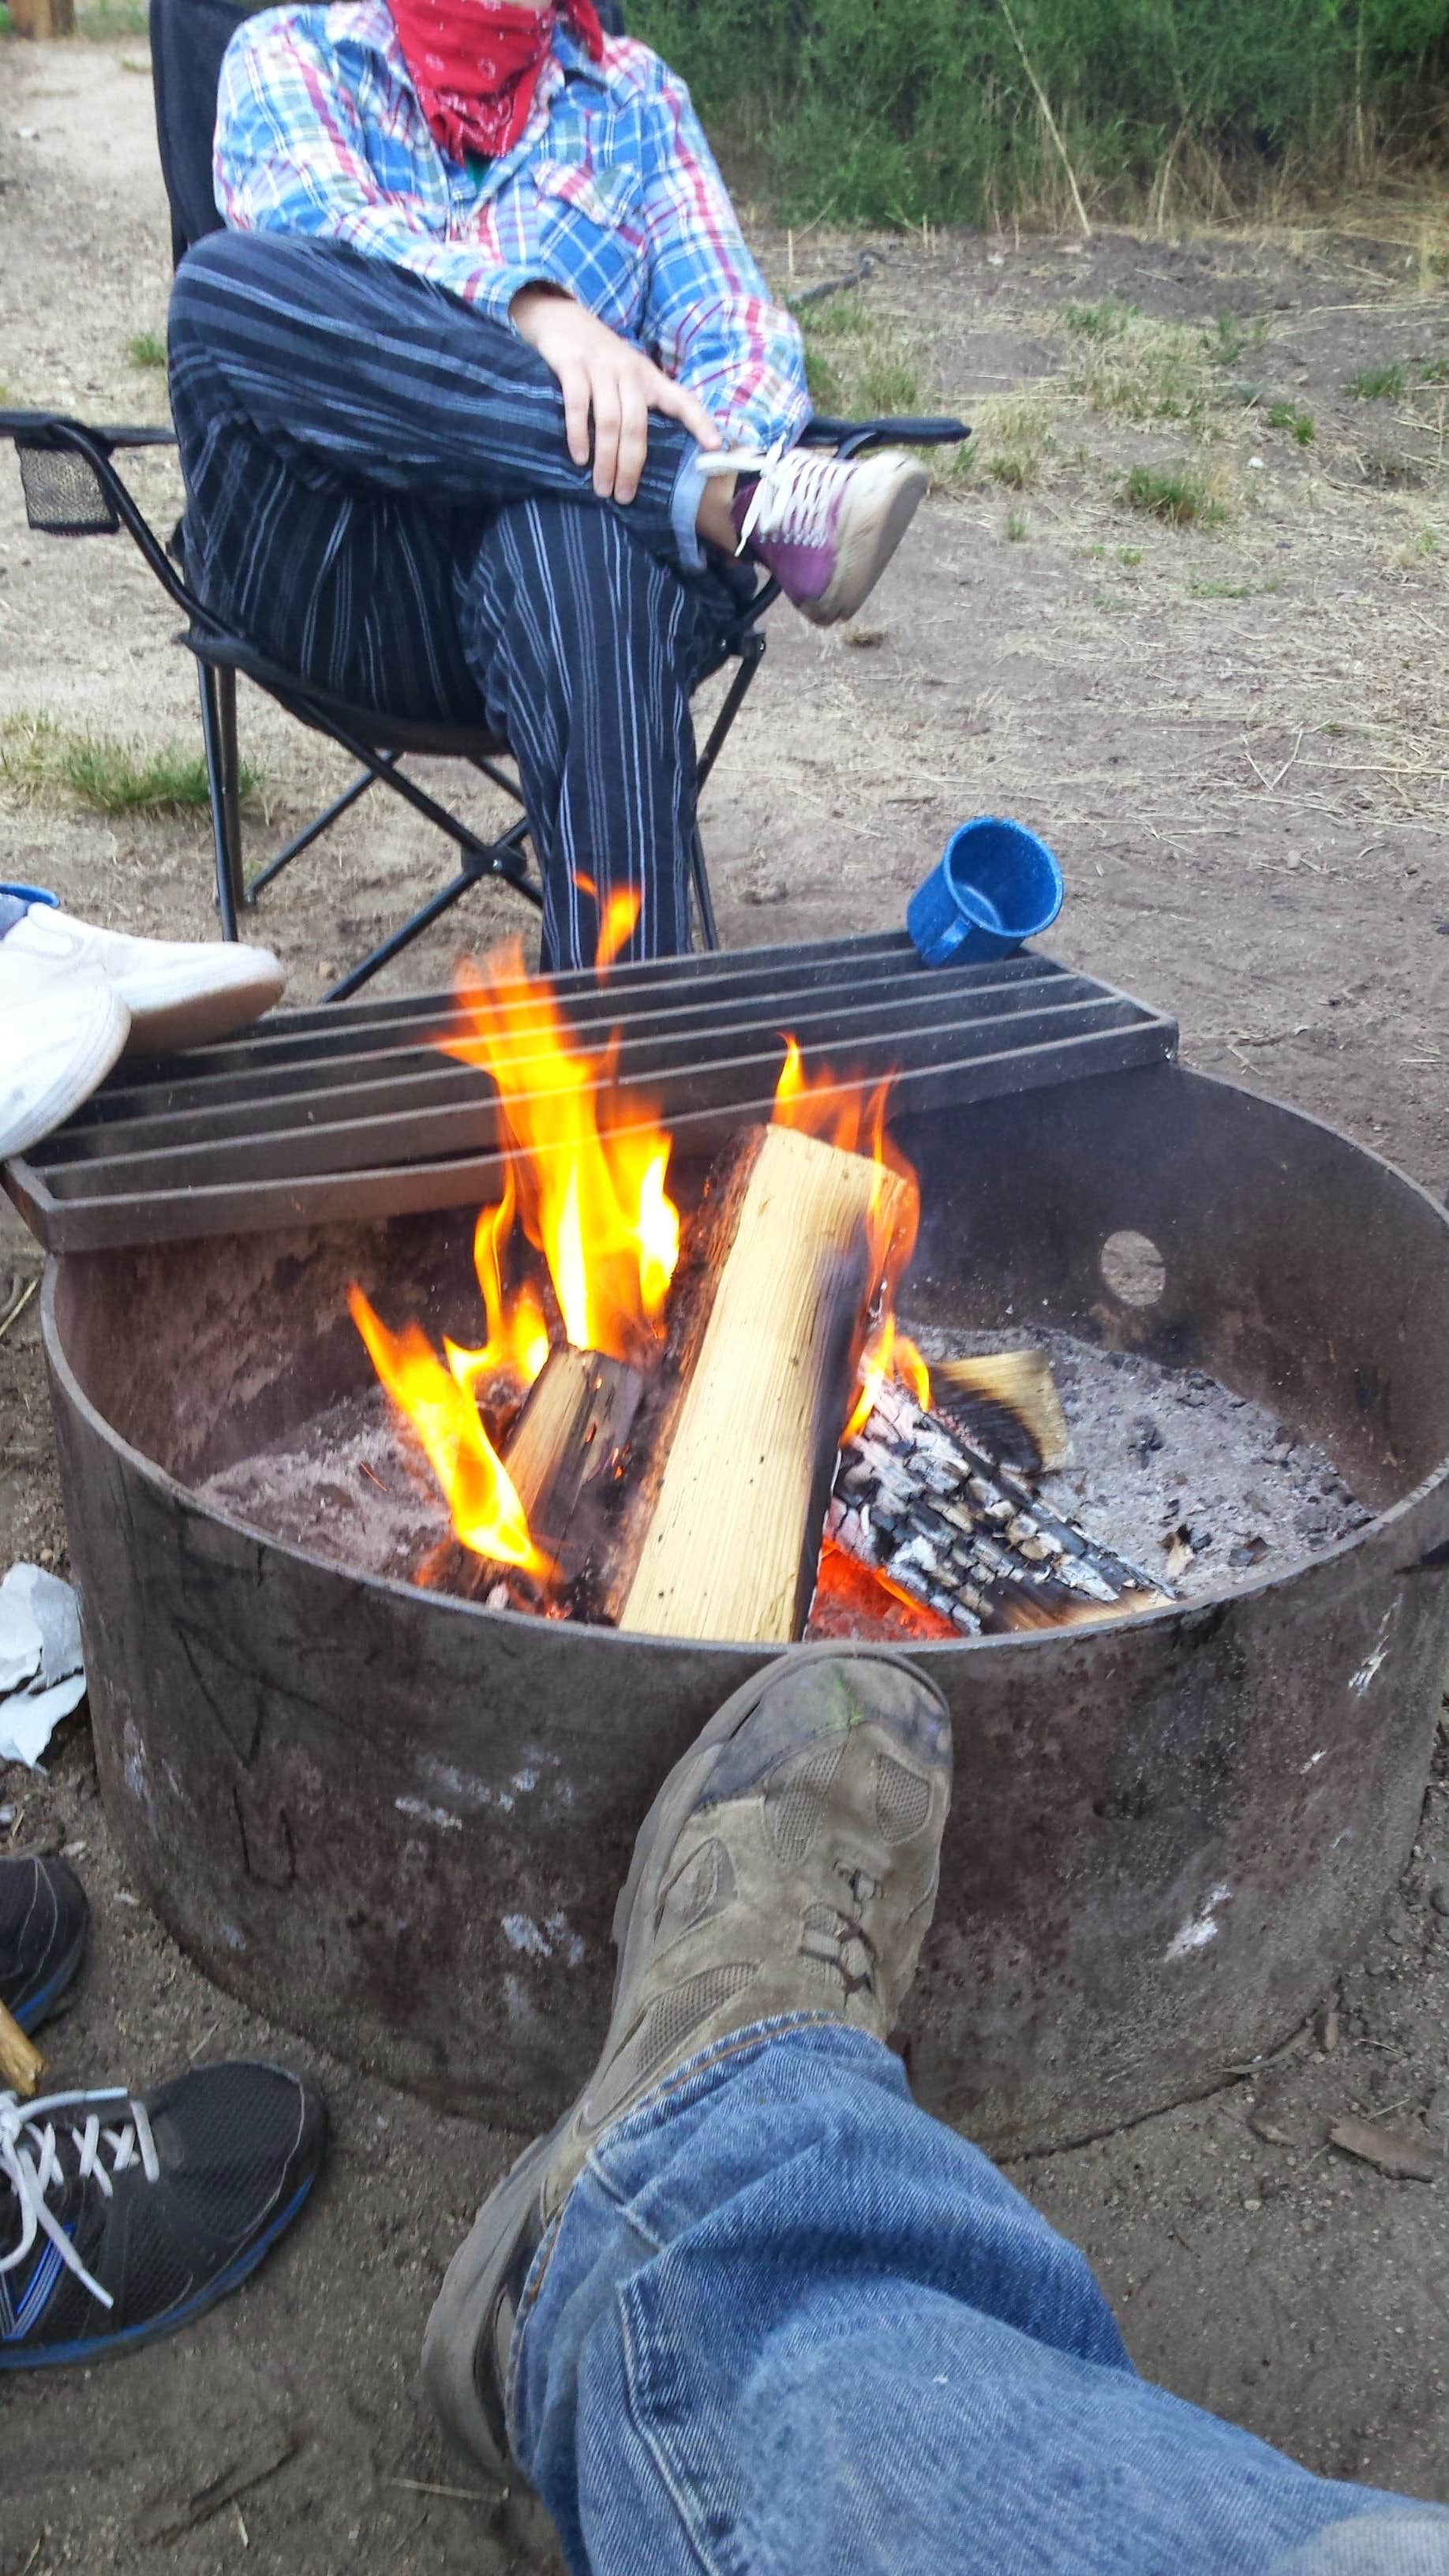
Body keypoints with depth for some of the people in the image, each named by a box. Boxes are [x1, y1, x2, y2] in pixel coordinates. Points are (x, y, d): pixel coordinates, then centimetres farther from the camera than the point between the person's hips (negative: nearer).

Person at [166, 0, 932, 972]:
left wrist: (718, 451, -15)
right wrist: (534, 309, -26)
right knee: (230, 277, -27)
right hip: (339, 573, 0)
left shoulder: (634, 92, 23)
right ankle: (748, 499, -30)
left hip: (570, 534, 0)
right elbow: (322, 231, -6)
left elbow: (744, 330, 10)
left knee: (580, 527, -35)